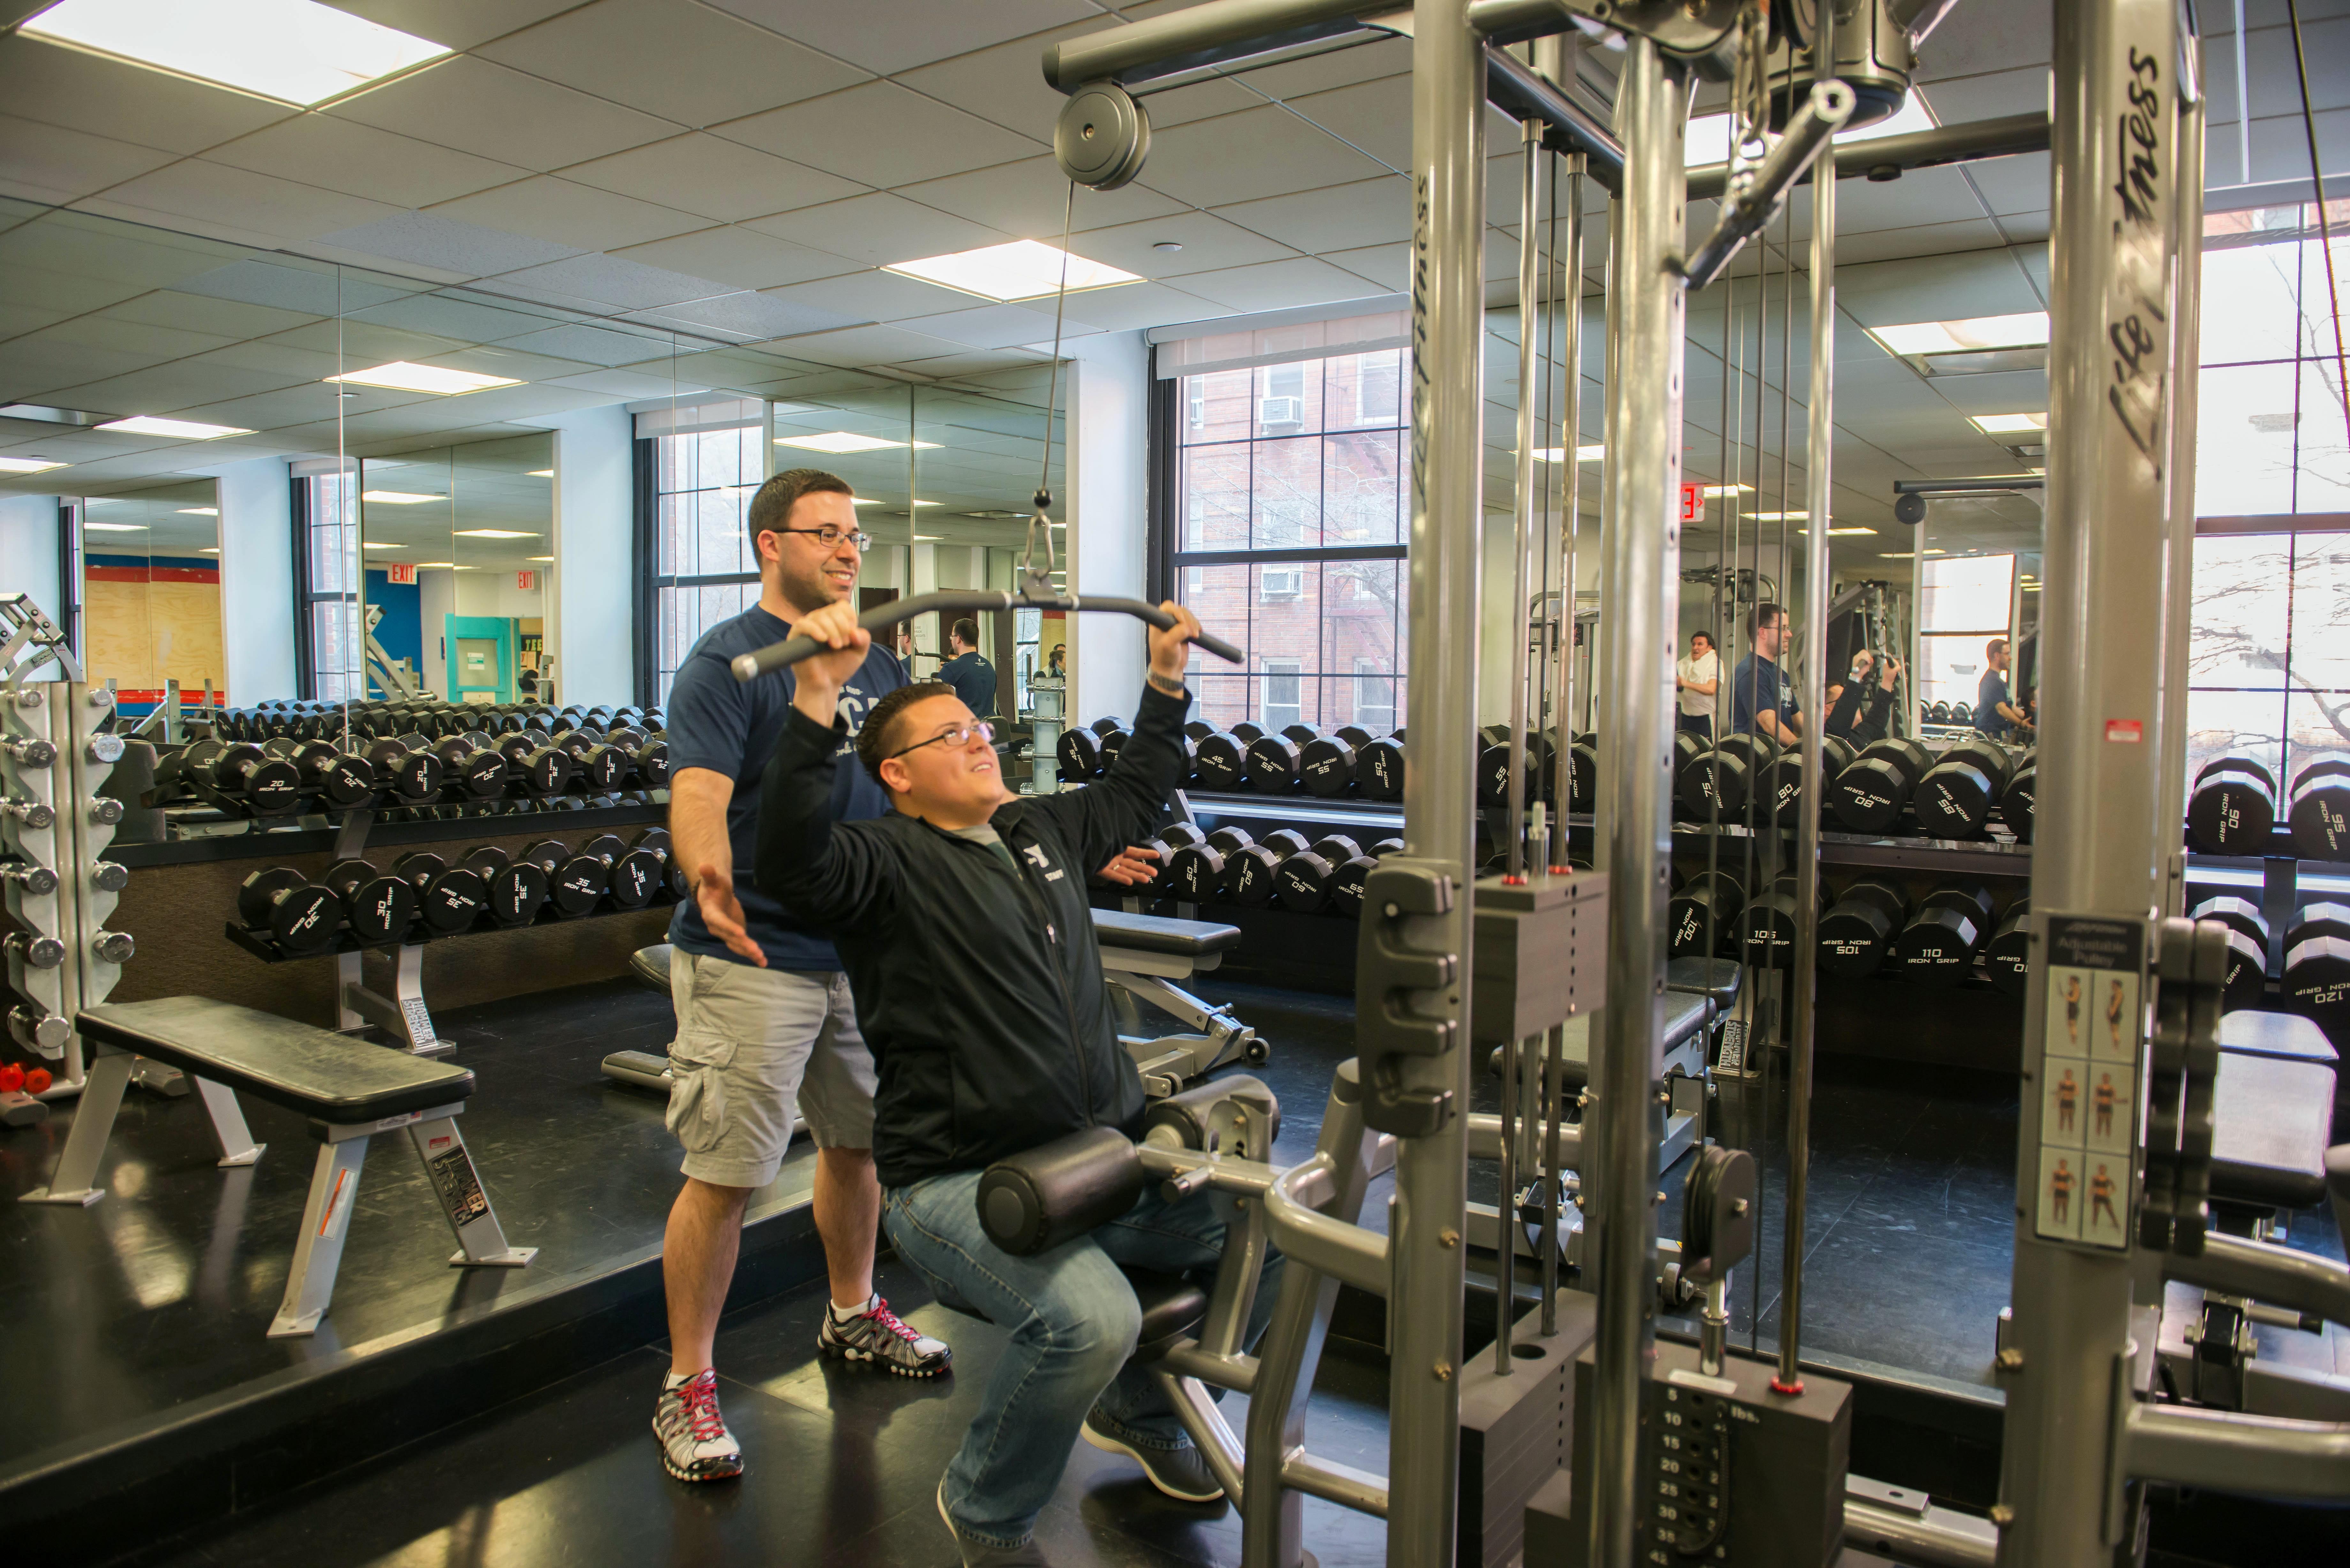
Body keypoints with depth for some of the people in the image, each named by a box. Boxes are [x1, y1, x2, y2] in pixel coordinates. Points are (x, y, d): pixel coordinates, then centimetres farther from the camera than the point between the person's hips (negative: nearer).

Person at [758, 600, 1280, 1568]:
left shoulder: (1039, 832, 14)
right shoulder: (889, 864, -8)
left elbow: (1136, 791, 31)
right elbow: (792, 858, -29)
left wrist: (1167, 676, 30)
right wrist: (817, 696, -38)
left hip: (1106, 1155, 8)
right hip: (959, 1184, -8)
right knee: (1090, 1318, -32)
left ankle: (1140, 1413, 28)